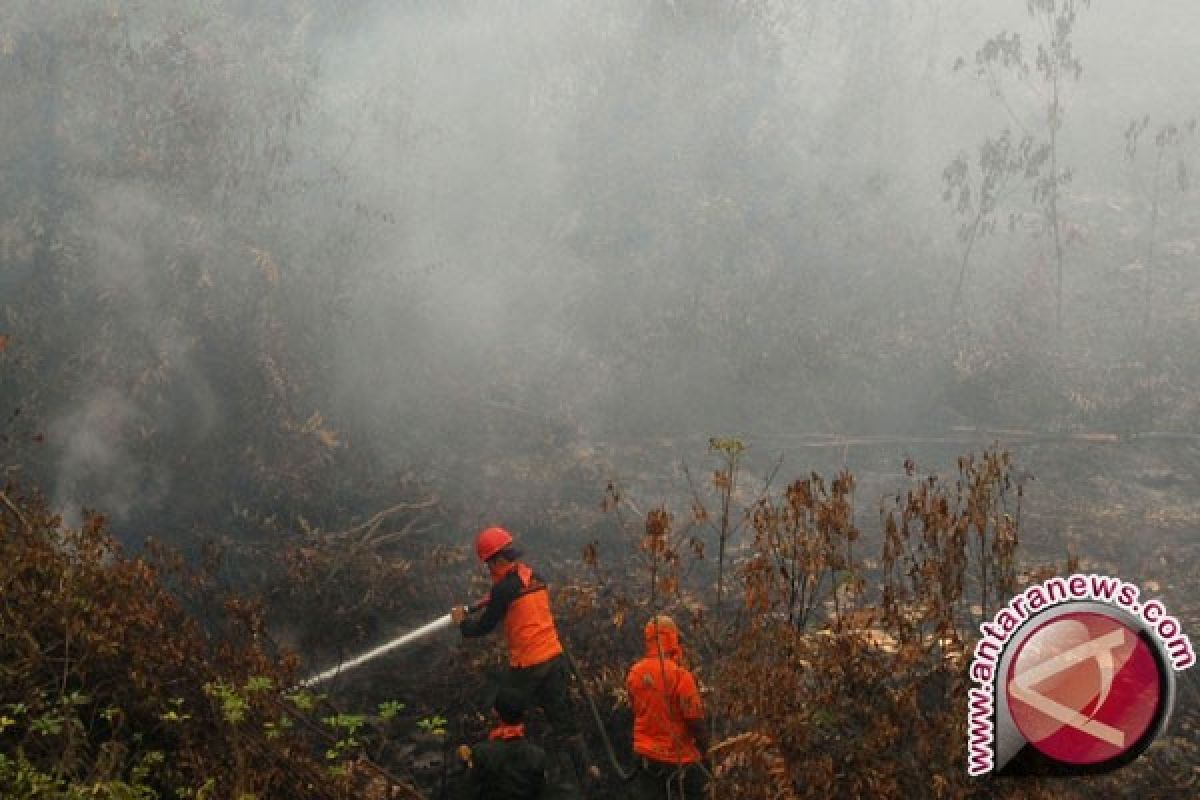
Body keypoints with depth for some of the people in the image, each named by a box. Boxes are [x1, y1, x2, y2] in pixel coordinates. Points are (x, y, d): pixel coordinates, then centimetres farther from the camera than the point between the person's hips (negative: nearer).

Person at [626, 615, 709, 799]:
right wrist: (704, 746, 1)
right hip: (677, 758, -6)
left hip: (646, 756, 6)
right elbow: (695, 719, -16)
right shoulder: (679, 675, -20)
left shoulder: (635, 673, -1)